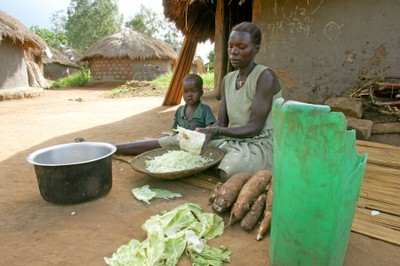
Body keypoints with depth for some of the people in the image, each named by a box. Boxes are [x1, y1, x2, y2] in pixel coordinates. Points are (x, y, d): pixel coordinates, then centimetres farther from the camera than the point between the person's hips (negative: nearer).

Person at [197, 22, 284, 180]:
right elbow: (221, 122, 4)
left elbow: (255, 127, -19)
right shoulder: (227, 80, 8)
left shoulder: (265, 77, -14)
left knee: (224, 175, -30)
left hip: (261, 144, -6)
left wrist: (217, 131, -30)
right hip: (232, 140, 7)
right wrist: (203, 133, -17)